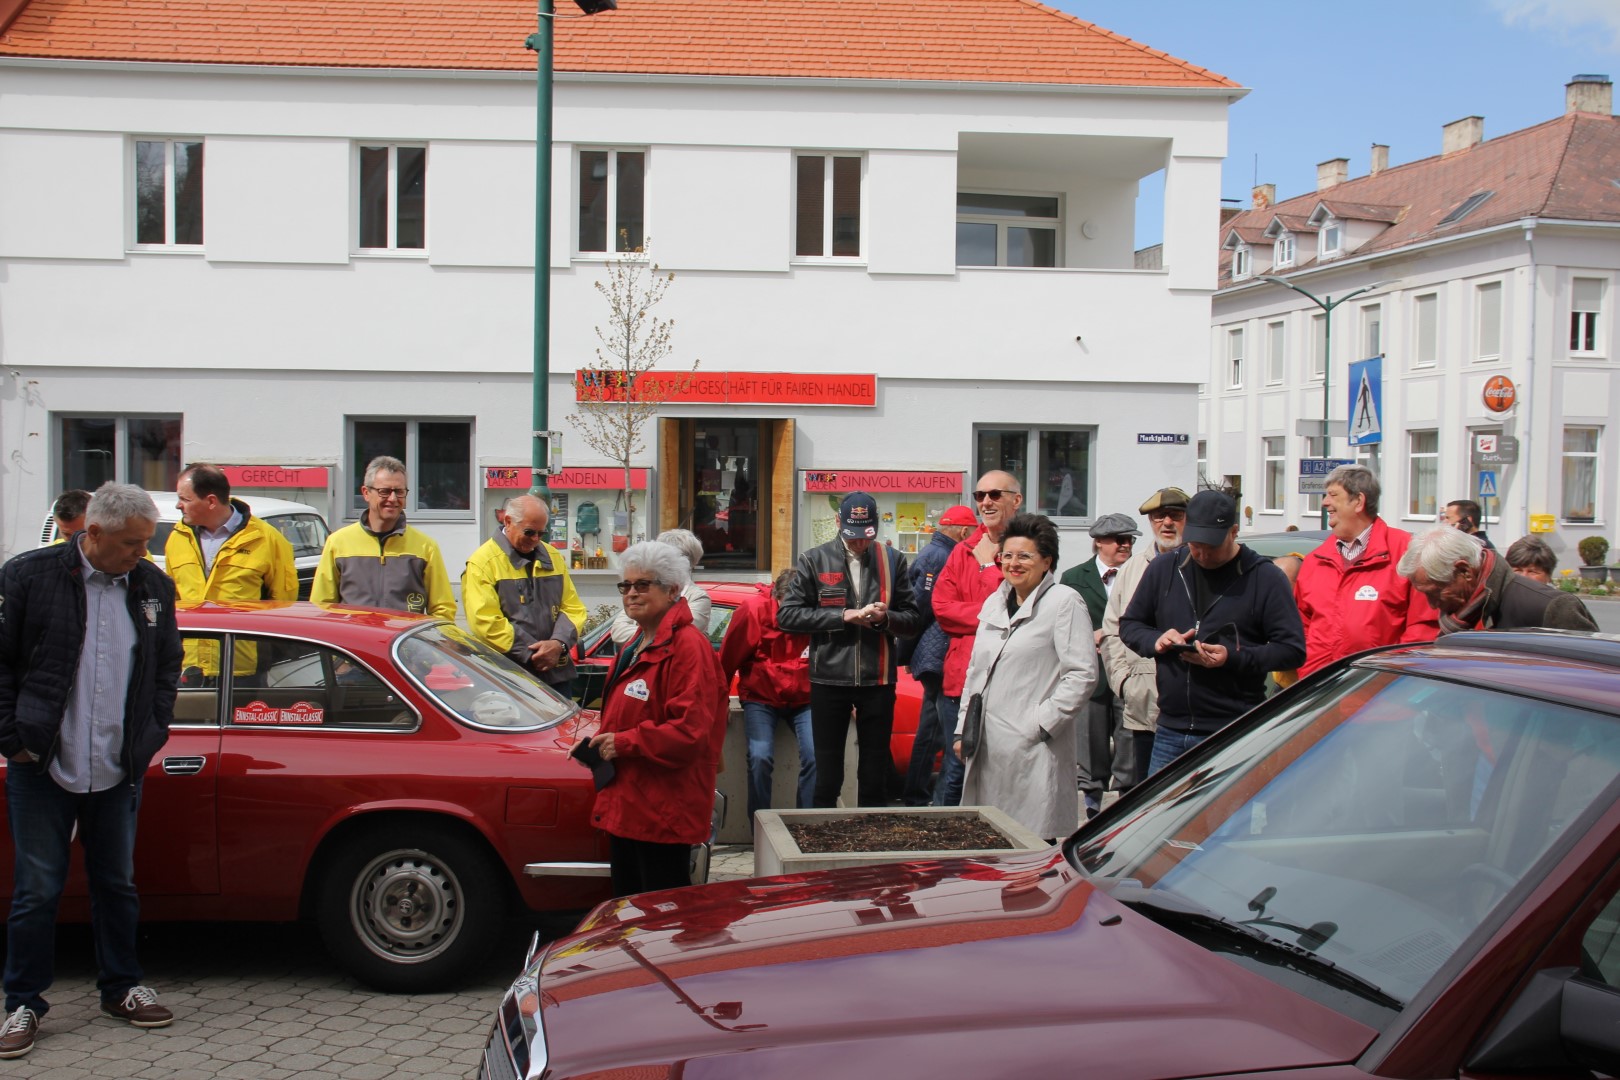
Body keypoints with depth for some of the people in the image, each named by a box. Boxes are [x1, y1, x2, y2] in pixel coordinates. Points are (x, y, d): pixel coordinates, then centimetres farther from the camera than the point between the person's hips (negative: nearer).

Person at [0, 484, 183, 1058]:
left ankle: (121, 988, 29)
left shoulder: (154, 587, 5)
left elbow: (167, 669, 14)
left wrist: (151, 737, 6)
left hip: (119, 772, 3)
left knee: (117, 883, 14)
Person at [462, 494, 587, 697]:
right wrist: (532, 655, -15)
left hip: (557, 674, 5)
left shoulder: (554, 558, 13)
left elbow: (573, 608, 11)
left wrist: (559, 643, -10)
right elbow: (485, 622, -13)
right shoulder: (483, 562, -5)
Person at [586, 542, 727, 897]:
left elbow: (691, 731, -23)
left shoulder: (687, 646, -16)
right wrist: (601, 742, 7)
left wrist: (624, 743, -19)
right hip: (626, 806, 10)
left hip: (664, 813, -10)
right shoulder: (636, 646, 15)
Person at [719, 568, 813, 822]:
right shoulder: (753, 610, -16)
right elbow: (727, 658, -4)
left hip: (804, 699, 1)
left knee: (815, 756, -18)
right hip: (761, 698, -1)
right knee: (760, 757, -19)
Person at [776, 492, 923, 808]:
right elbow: (786, 615, -4)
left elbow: (913, 619, 9)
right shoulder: (814, 560, 3)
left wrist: (886, 617, -13)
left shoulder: (893, 560, 6)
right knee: (827, 771, 8)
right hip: (829, 678, -1)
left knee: (875, 771, 10)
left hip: (878, 679, 1)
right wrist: (843, 616, -13)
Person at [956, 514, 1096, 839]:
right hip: (987, 747, 7)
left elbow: (1083, 674, -11)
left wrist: (1041, 724, -13)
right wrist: (963, 730, 16)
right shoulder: (994, 603, 17)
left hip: (1034, 748, -7)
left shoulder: (1065, 602, -4)